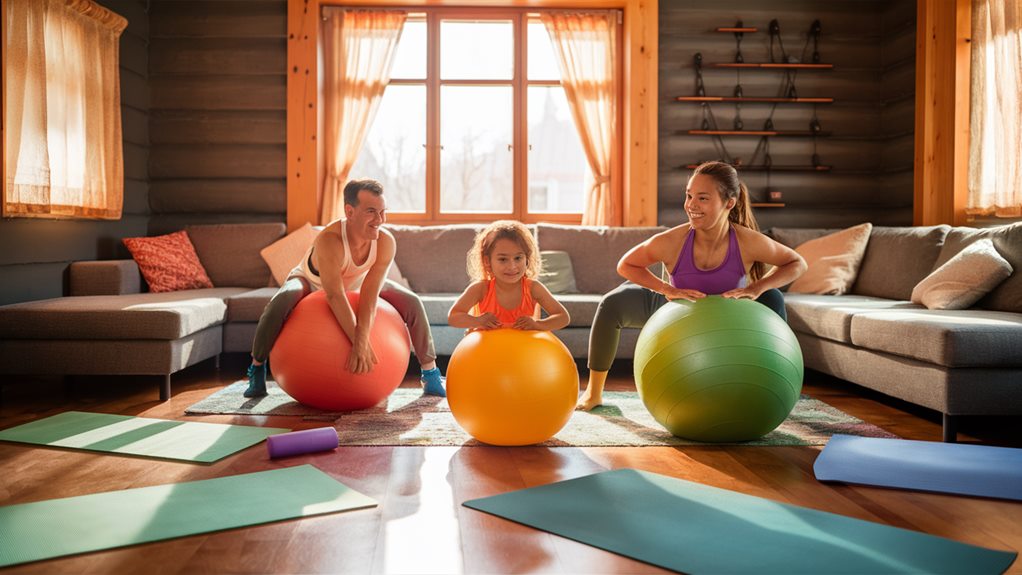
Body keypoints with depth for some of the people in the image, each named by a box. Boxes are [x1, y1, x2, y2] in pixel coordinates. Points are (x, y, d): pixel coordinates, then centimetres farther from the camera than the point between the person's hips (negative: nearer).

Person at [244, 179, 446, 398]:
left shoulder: (386, 242, -31)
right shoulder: (329, 240, -42)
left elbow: (370, 296, -35)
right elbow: (335, 296, -47)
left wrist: (360, 342, -47)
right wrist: (360, 344, -51)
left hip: (357, 283, 4)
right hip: (312, 282, -3)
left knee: (413, 303, -11)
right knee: (279, 303, -35)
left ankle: (431, 374, 6)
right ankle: (257, 367, -9)